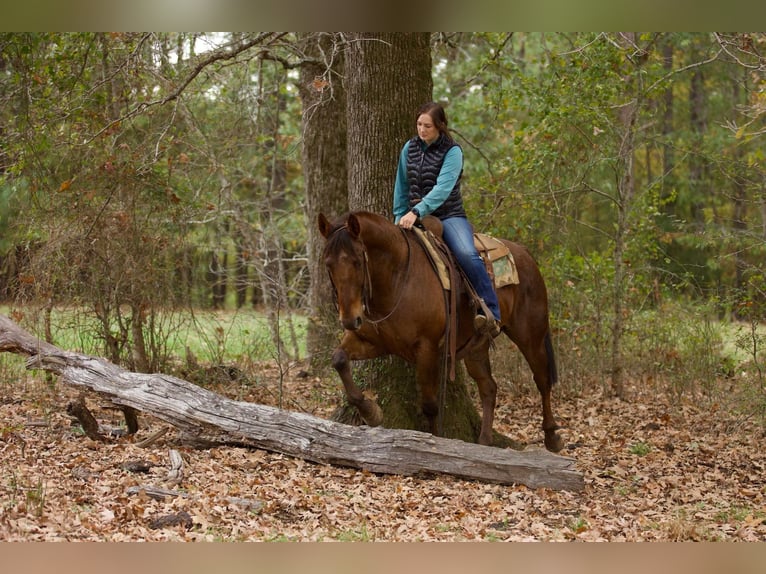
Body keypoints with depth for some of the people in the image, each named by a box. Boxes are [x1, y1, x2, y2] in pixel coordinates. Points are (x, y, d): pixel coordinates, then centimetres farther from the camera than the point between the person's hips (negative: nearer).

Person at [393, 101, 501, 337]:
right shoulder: (410, 148, 7)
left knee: (466, 254, -32)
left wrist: (417, 212, -36)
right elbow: (402, 188, 16)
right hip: (414, 218, 6)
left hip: (449, 217, -6)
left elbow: (443, 188, -24)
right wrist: (400, 216, 9)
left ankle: (492, 315, -30)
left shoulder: (452, 152, -10)